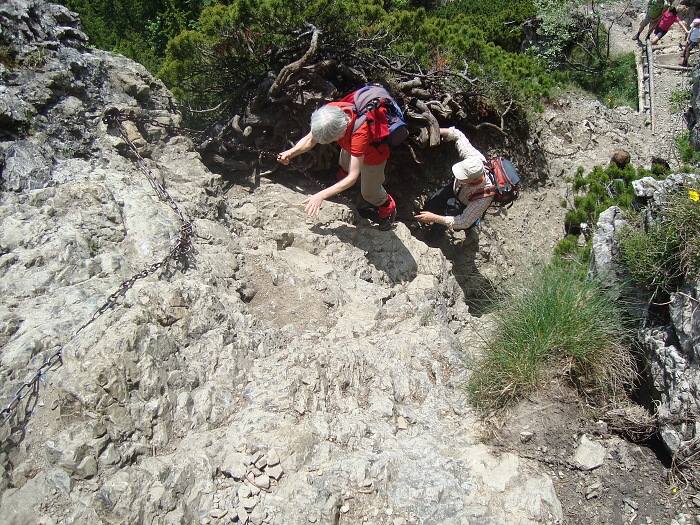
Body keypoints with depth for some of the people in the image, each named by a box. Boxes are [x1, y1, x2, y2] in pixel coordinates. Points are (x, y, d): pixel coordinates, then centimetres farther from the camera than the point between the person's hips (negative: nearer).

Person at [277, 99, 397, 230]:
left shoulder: (360, 133, -49)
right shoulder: (331, 111, -34)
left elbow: (352, 177, -45)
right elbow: (310, 140, -21)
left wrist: (321, 196, -48)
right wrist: (290, 153, -39)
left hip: (372, 155, -5)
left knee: (369, 192, 13)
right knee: (344, 166, 31)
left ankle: (388, 209, 43)